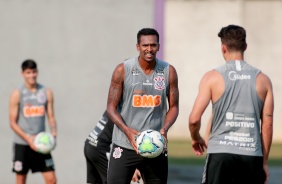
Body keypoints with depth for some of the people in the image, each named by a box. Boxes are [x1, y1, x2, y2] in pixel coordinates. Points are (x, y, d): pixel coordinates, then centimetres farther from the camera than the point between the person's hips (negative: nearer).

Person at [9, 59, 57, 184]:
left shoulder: (47, 92, 5)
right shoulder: (17, 94, -4)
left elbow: (51, 117, 9)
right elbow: (13, 122, -6)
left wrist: (53, 132, -11)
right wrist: (28, 138, -18)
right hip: (22, 144, -2)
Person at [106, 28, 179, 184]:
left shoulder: (168, 72, 2)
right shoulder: (123, 70, -5)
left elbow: (173, 107, 7)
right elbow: (111, 107, -3)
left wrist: (165, 129, -13)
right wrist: (127, 130, -21)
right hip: (125, 146, -3)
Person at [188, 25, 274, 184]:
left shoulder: (213, 77, -1)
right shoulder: (262, 80, 6)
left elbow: (194, 119, -6)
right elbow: (267, 125, 6)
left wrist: (195, 138, 15)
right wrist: (264, 162, 13)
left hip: (220, 153, -2)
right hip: (252, 155, 2)